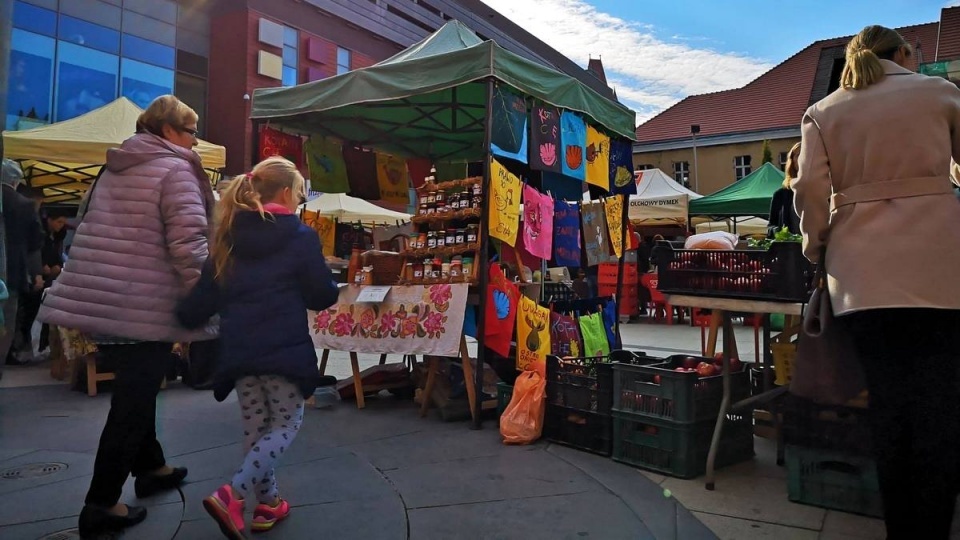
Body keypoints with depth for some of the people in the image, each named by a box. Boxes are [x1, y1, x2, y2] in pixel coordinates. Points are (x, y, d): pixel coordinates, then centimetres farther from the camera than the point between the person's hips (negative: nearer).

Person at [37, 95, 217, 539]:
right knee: (133, 402, 2)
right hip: (144, 308, -8)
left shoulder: (114, 169, 16)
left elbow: (89, 232, 19)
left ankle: (150, 468, 37)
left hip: (100, 301, 9)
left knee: (133, 392, 22)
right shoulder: (175, 171, -10)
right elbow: (188, 243, -21)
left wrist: (81, 301, 24)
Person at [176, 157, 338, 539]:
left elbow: (205, 295, 8)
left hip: (239, 349, 5)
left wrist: (187, 320, 23)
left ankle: (267, 503, 25)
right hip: (284, 349, -5)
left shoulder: (229, 236, 9)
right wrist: (329, 285, 19)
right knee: (286, 424, 7)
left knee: (255, 426, 17)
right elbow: (322, 297, -1)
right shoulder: (301, 236, -5)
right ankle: (231, 495, -8)